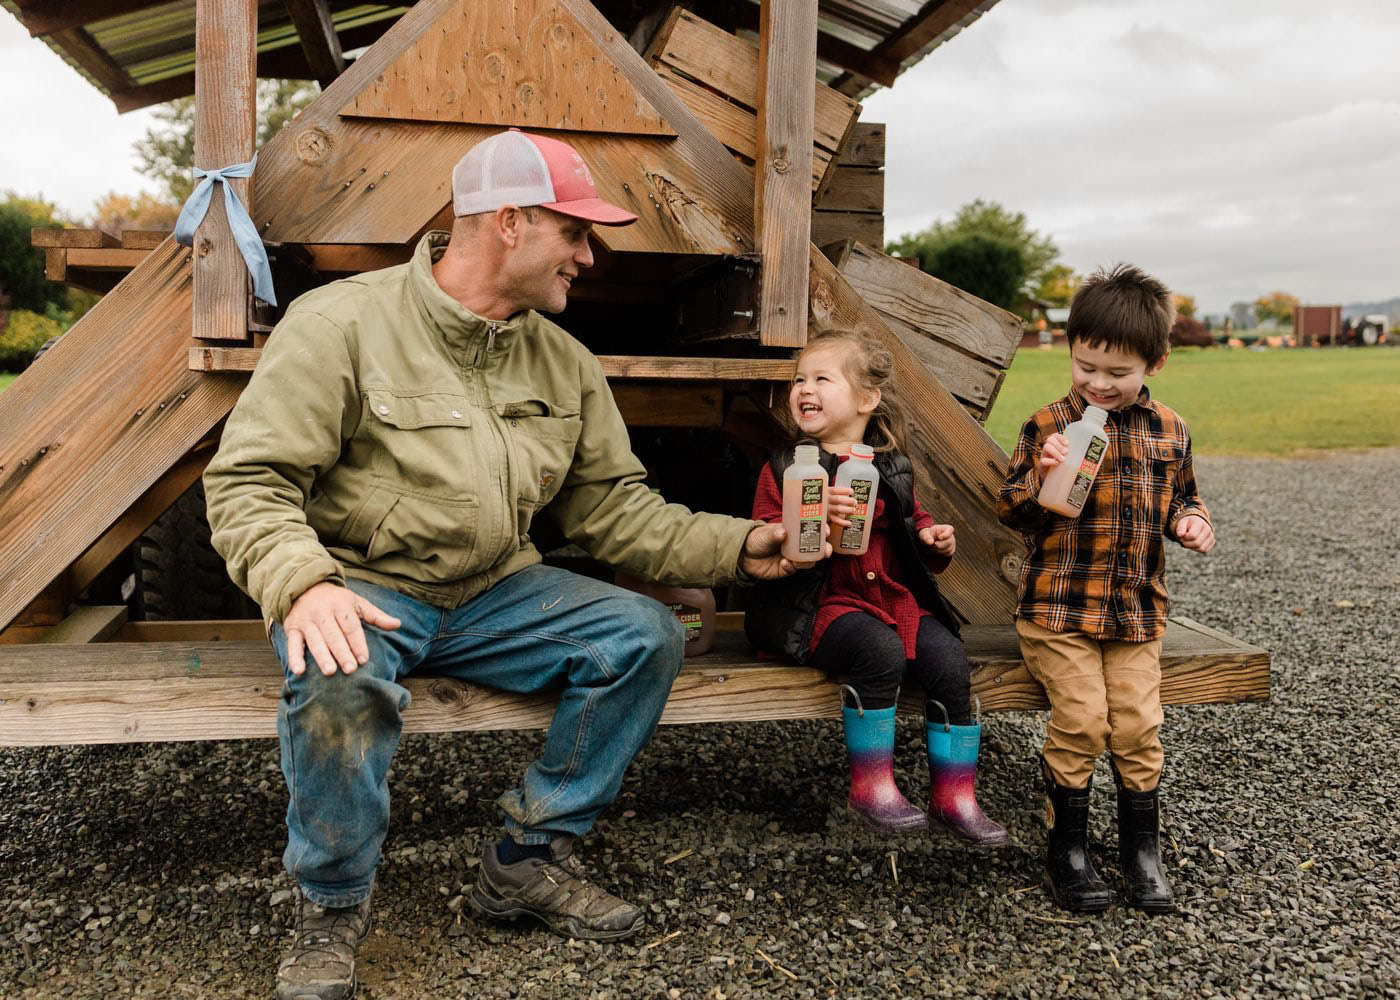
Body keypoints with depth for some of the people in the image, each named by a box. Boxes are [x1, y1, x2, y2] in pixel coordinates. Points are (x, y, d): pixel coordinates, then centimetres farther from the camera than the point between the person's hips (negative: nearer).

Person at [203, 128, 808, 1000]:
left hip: (495, 593, 6)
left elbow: (611, 504, 8)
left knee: (646, 634, -13)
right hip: (362, 591, -5)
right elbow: (248, 480, -13)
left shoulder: (566, 361, 6)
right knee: (340, 678, -38)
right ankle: (334, 909, -8)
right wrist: (301, 583, -33)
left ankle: (533, 860, 2)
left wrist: (735, 547, -5)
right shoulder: (343, 324, -12)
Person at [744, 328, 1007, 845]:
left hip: (894, 597, 5)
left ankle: (955, 796, -1)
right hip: (820, 604, -4)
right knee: (881, 650, -32)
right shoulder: (785, 468, 2)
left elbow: (915, 528, 25)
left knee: (949, 661, -17)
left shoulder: (892, 469, 13)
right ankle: (871, 787, -15)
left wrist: (936, 542, 1)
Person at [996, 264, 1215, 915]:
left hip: (1137, 610, 3)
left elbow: (1177, 499, 21)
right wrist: (1041, 476, -23)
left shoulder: (1169, 432, 7)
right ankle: (1066, 847, 9)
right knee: (1082, 719, -11)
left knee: (1138, 724, -3)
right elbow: (1011, 514, -4)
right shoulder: (1049, 425, -4)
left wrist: (1191, 521, 0)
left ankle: (1140, 844, 21)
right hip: (1057, 608, -3)